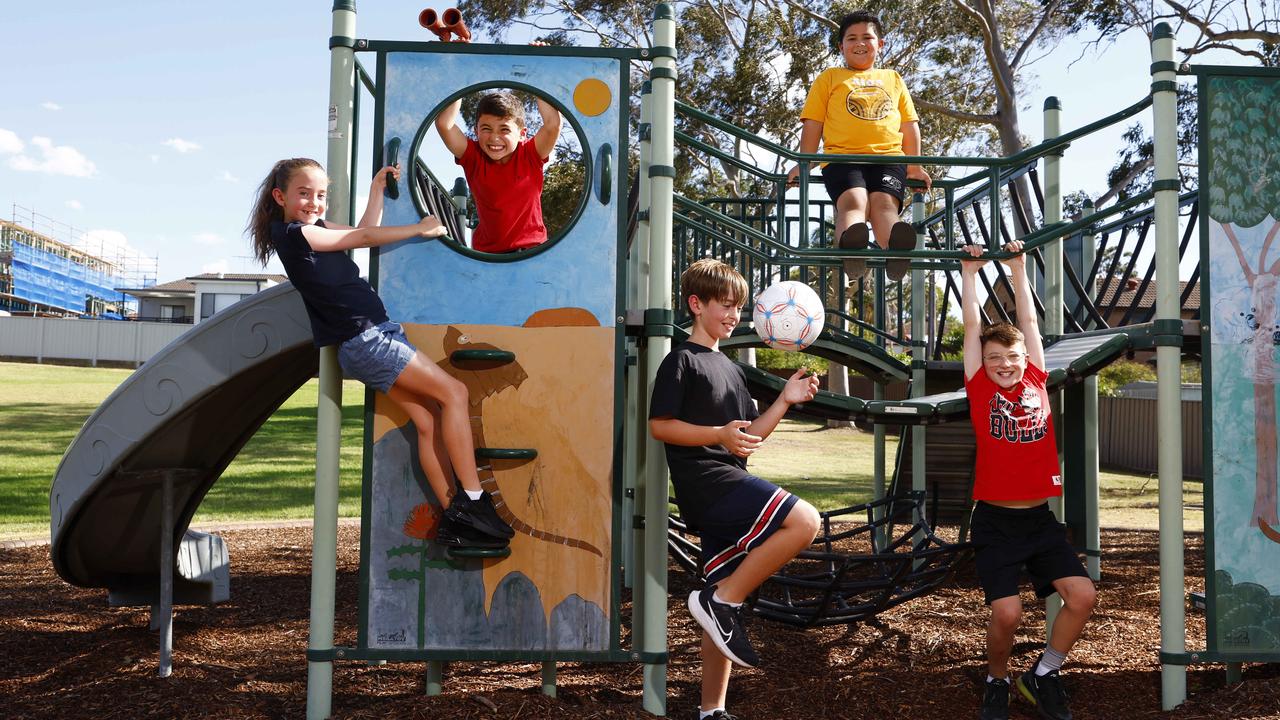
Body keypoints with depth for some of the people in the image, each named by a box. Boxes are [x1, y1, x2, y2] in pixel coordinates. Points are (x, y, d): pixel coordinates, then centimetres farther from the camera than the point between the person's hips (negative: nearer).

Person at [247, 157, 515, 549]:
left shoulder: (312, 229, 17)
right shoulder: (293, 233, -9)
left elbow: (363, 232, 26)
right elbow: (362, 238, -7)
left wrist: (378, 187, 26)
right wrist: (420, 229, 1)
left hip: (380, 330, 9)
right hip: (362, 341, -9)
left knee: (428, 421, 2)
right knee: (453, 391, -13)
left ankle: (454, 521, 1)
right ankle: (472, 500, -13)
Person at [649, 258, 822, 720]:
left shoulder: (728, 368, 24)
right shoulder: (682, 360, -2)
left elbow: (749, 436, 23)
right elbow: (659, 425, -11)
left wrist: (785, 401, 9)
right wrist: (719, 435, -21)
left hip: (726, 488, 9)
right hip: (704, 479, -9)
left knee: (726, 610, 8)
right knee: (803, 521, -24)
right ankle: (721, 600, -16)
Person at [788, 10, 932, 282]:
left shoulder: (893, 79, 31)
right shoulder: (830, 78, 24)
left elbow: (910, 126, 27)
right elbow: (813, 124, 15)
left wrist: (915, 166, 15)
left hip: (889, 157, 2)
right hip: (842, 156, -1)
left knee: (885, 202, -29)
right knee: (854, 201, -32)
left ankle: (896, 249, -60)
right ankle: (852, 248, -63)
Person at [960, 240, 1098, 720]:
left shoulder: (1036, 383, 5)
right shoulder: (980, 389, -2)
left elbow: (1028, 319, 9)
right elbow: (972, 325, 0)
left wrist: (1018, 267, 11)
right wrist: (970, 272, 6)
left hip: (1040, 518, 4)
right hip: (995, 522, -4)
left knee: (1083, 595, -9)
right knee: (1007, 611, -16)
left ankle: (1043, 676, 15)